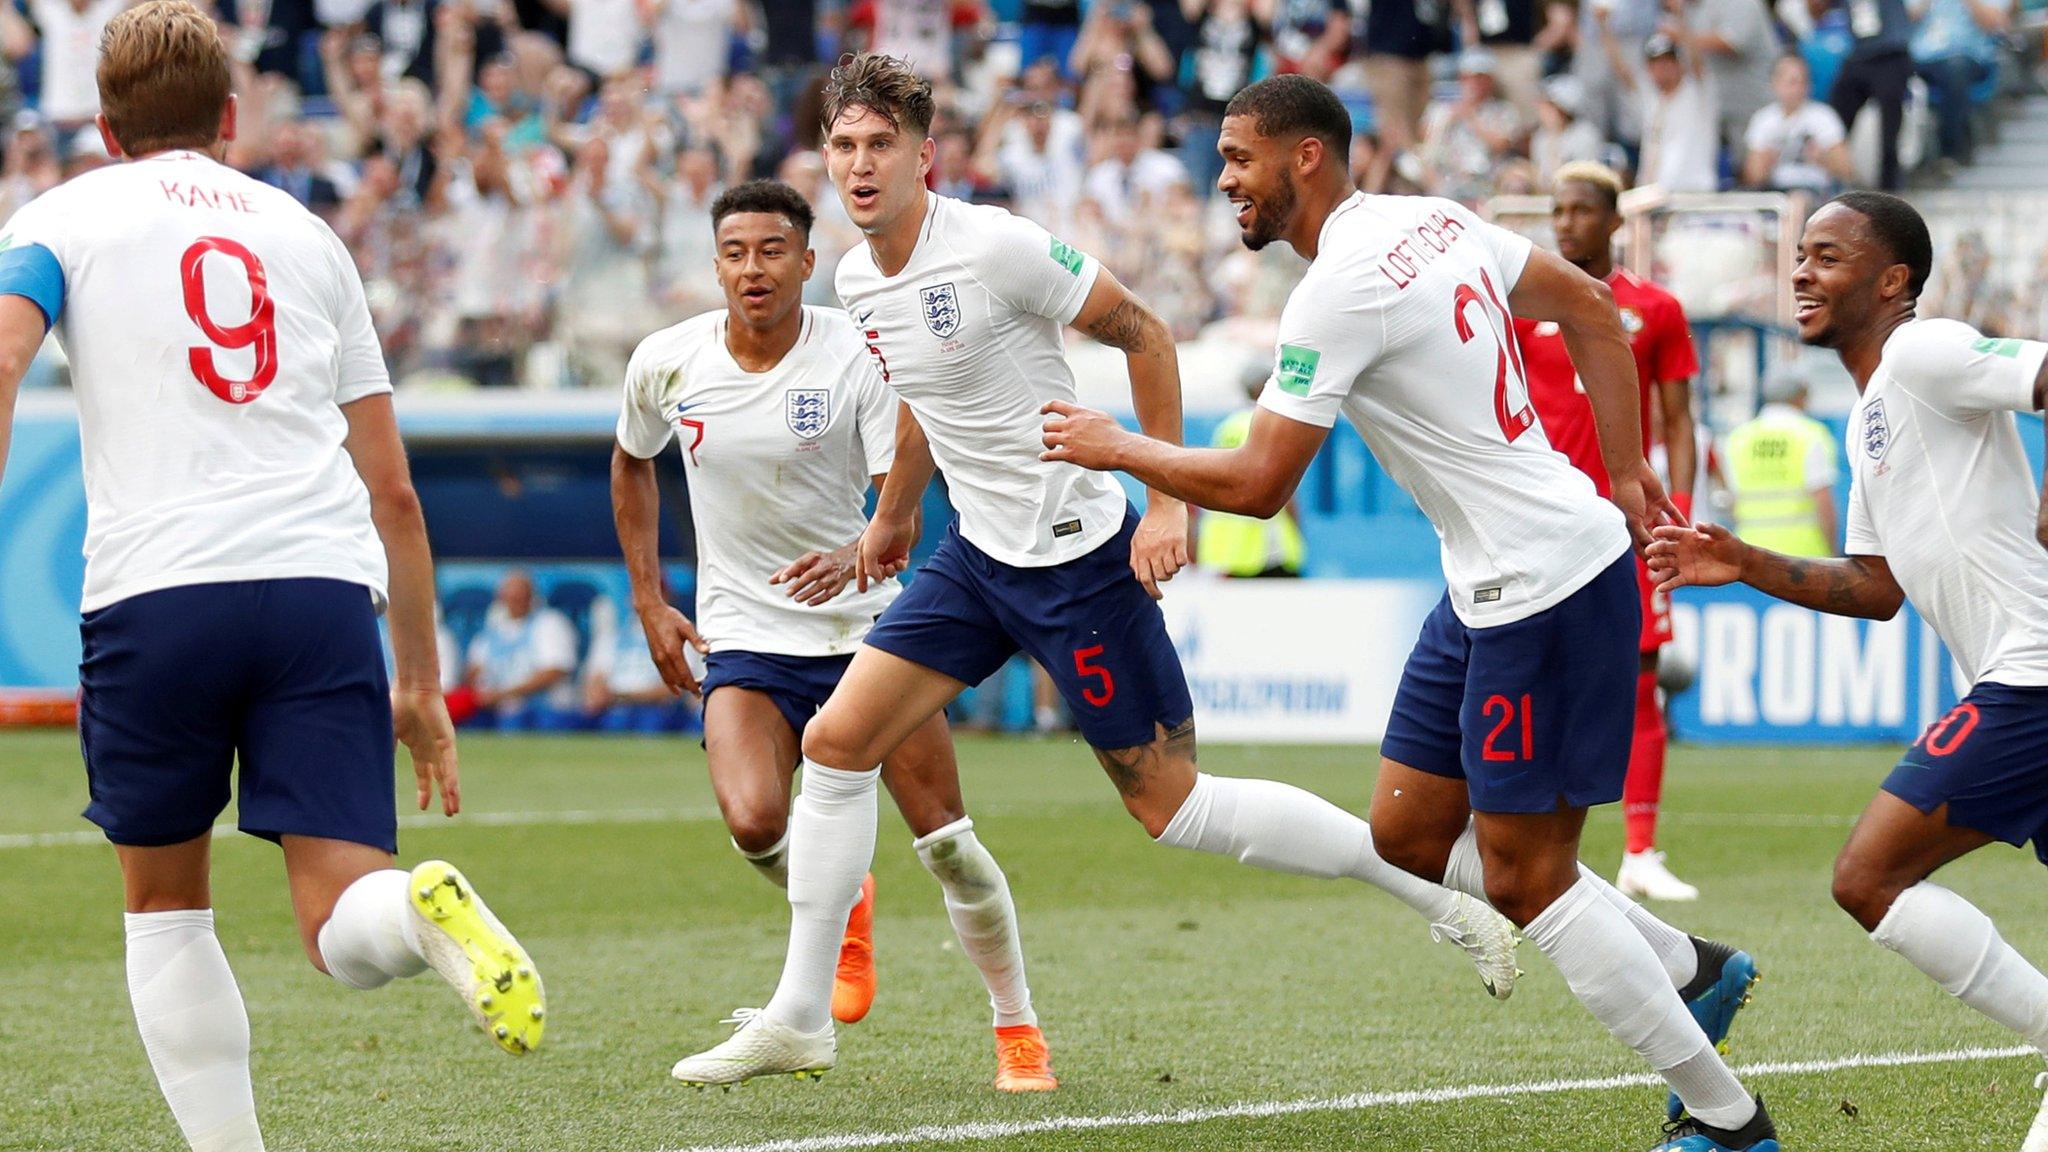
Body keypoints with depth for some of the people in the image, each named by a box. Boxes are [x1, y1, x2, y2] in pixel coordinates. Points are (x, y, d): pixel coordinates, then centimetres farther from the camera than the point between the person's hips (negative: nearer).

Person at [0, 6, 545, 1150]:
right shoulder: (307, 236, 25)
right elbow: (390, 488, 24)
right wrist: (421, 684, 28)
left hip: (154, 594, -2)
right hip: (326, 588, 2)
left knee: (165, 906, 18)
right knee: (346, 927, -3)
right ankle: (427, 907, -36)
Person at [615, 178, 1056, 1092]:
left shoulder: (858, 358, -13)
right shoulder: (665, 364, -4)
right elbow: (632, 463, 17)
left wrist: (856, 555, -39)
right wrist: (649, 602, 11)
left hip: (866, 626, -1)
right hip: (745, 638, 1)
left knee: (945, 838, -5)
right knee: (753, 822, -24)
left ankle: (1019, 1031, 14)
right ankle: (843, 909, 11)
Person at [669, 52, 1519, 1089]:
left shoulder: (994, 246, -19)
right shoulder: (858, 281, 5)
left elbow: (1142, 333, -12)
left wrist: (1168, 501, -15)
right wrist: (893, 513, 36)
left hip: (1078, 555, -8)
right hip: (978, 554, 8)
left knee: (1167, 803, -5)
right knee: (835, 742, 0)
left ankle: (1445, 896, 6)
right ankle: (798, 1021, 9)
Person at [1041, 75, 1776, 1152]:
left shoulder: (1340, 289, -19)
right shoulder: (1434, 219, 9)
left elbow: (1255, 484, -17)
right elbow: (1590, 307, 19)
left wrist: (1117, 447, -1)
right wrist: (1624, 471, 19)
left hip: (1545, 585, -10)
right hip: (1490, 582, 10)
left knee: (1524, 878, -4)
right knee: (1410, 832, 14)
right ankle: (1687, 968, 21)